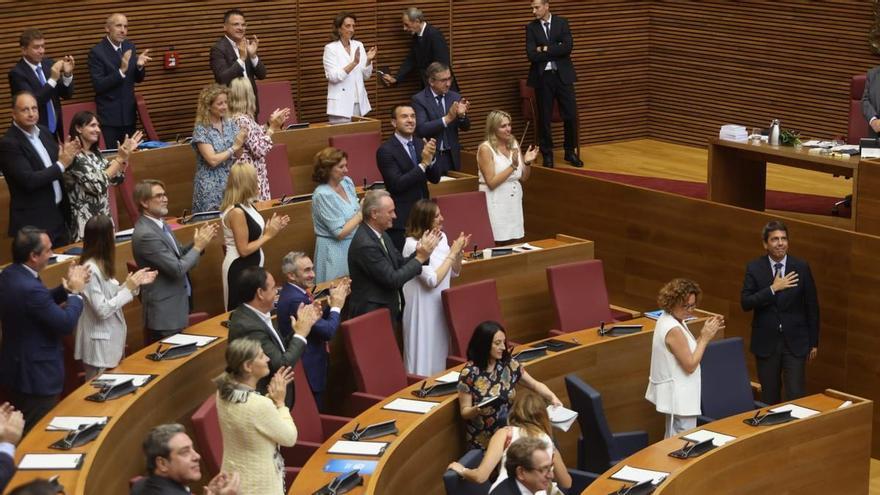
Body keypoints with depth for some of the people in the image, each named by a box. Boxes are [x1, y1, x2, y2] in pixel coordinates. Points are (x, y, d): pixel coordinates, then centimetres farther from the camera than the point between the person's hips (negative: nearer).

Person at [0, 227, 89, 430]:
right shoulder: (30, 288, -31)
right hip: (36, 375, -10)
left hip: (17, 367, 10)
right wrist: (75, 292, -10)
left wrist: (66, 288, 0)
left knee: (22, 430, 24)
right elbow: (66, 324, -24)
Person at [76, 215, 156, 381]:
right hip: (99, 345, -9)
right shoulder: (90, 270, -23)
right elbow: (102, 310, -24)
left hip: (110, 341, 9)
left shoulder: (101, 265, 5)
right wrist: (128, 288, -18)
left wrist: (134, 284, 3)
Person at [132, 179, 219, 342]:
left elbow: (178, 254, 14)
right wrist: (198, 247, -12)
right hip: (165, 312, -10)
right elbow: (177, 269, -24)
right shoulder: (145, 234, -23)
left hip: (176, 303, 10)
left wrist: (198, 242, -2)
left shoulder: (159, 223, 6)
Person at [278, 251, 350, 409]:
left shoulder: (294, 292, 6)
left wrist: (334, 300, 1)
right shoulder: (296, 299, -25)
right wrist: (336, 305, -10)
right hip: (308, 371, -10)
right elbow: (328, 331, -24)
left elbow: (320, 321, 13)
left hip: (310, 367, 10)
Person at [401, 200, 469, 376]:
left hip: (441, 307, 7)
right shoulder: (412, 245, -19)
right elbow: (433, 280, -22)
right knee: (424, 359, 1)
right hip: (423, 310, -7)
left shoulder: (441, 237, 4)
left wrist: (459, 252, -6)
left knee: (441, 354, 16)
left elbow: (454, 272, 13)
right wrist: (452, 253, -18)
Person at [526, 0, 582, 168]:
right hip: (543, 77, 0)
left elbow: (567, 47, -11)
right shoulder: (531, 27, 1)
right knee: (544, 118, 2)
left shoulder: (562, 22, 2)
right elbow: (532, 55, -10)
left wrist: (545, 49, -12)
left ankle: (570, 152, 16)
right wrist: (556, 52, -10)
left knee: (571, 115, 1)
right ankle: (547, 155, 14)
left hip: (563, 75, 0)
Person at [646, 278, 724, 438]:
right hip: (679, 398, -11)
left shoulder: (667, 319, 6)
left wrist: (705, 333, 0)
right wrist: (705, 338, -16)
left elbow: (687, 351, 13)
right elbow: (690, 365, -21)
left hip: (674, 393, 11)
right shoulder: (674, 330, -24)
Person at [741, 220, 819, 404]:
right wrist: (773, 289, -21)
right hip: (766, 343, 0)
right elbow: (745, 303, -10)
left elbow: (812, 306, 4)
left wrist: (814, 342, 5)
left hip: (795, 342, 0)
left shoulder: (801, 267, -2)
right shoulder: (754, 268, -2)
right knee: (769, 396, 9)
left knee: (796, 395, -4)